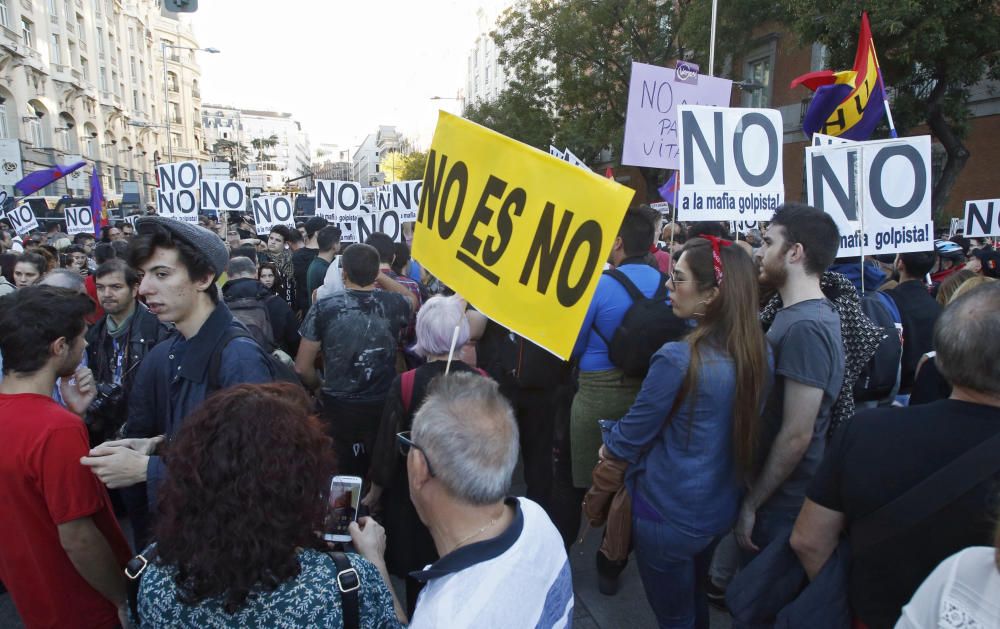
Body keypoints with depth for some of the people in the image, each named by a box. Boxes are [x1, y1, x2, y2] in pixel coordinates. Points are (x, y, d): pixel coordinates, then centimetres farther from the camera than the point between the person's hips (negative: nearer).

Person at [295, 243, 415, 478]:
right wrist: (378, 275, 19)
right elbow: (411, 298, 22)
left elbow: (302, 368, -3)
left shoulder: (323, 307, -8)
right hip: (384, 407, 1)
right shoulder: (393, 304, -5)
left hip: (339, 408, -1)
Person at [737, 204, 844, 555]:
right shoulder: (799, 314, 7)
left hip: (781, 502, -8)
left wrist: (752, 504, -17)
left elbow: (796, 435, -26)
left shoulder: (806, 326, -25)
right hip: (777, 491, 9)